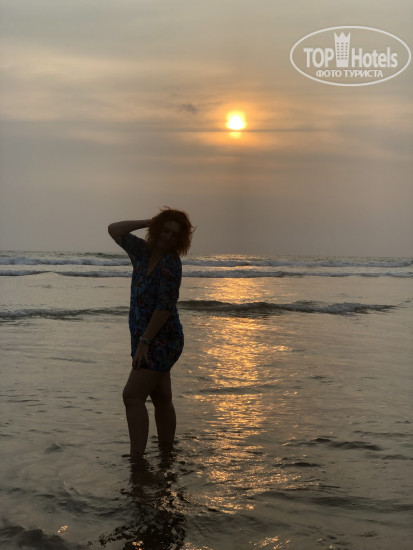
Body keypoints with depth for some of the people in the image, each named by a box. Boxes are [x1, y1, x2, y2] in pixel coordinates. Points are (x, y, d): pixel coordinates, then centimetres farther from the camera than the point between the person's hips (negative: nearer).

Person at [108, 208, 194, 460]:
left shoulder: (171, 263, -16)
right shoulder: (143, 251, 7)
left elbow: (165, 307, -21)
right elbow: (114, 230, 10)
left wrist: (143, 342, -21)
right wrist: (150, 222, 3)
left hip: (162, 341, -8)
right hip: (146, 339, 8)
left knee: (133, 396, -13)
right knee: (162, 398, 13)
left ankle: (137, 458, -13)